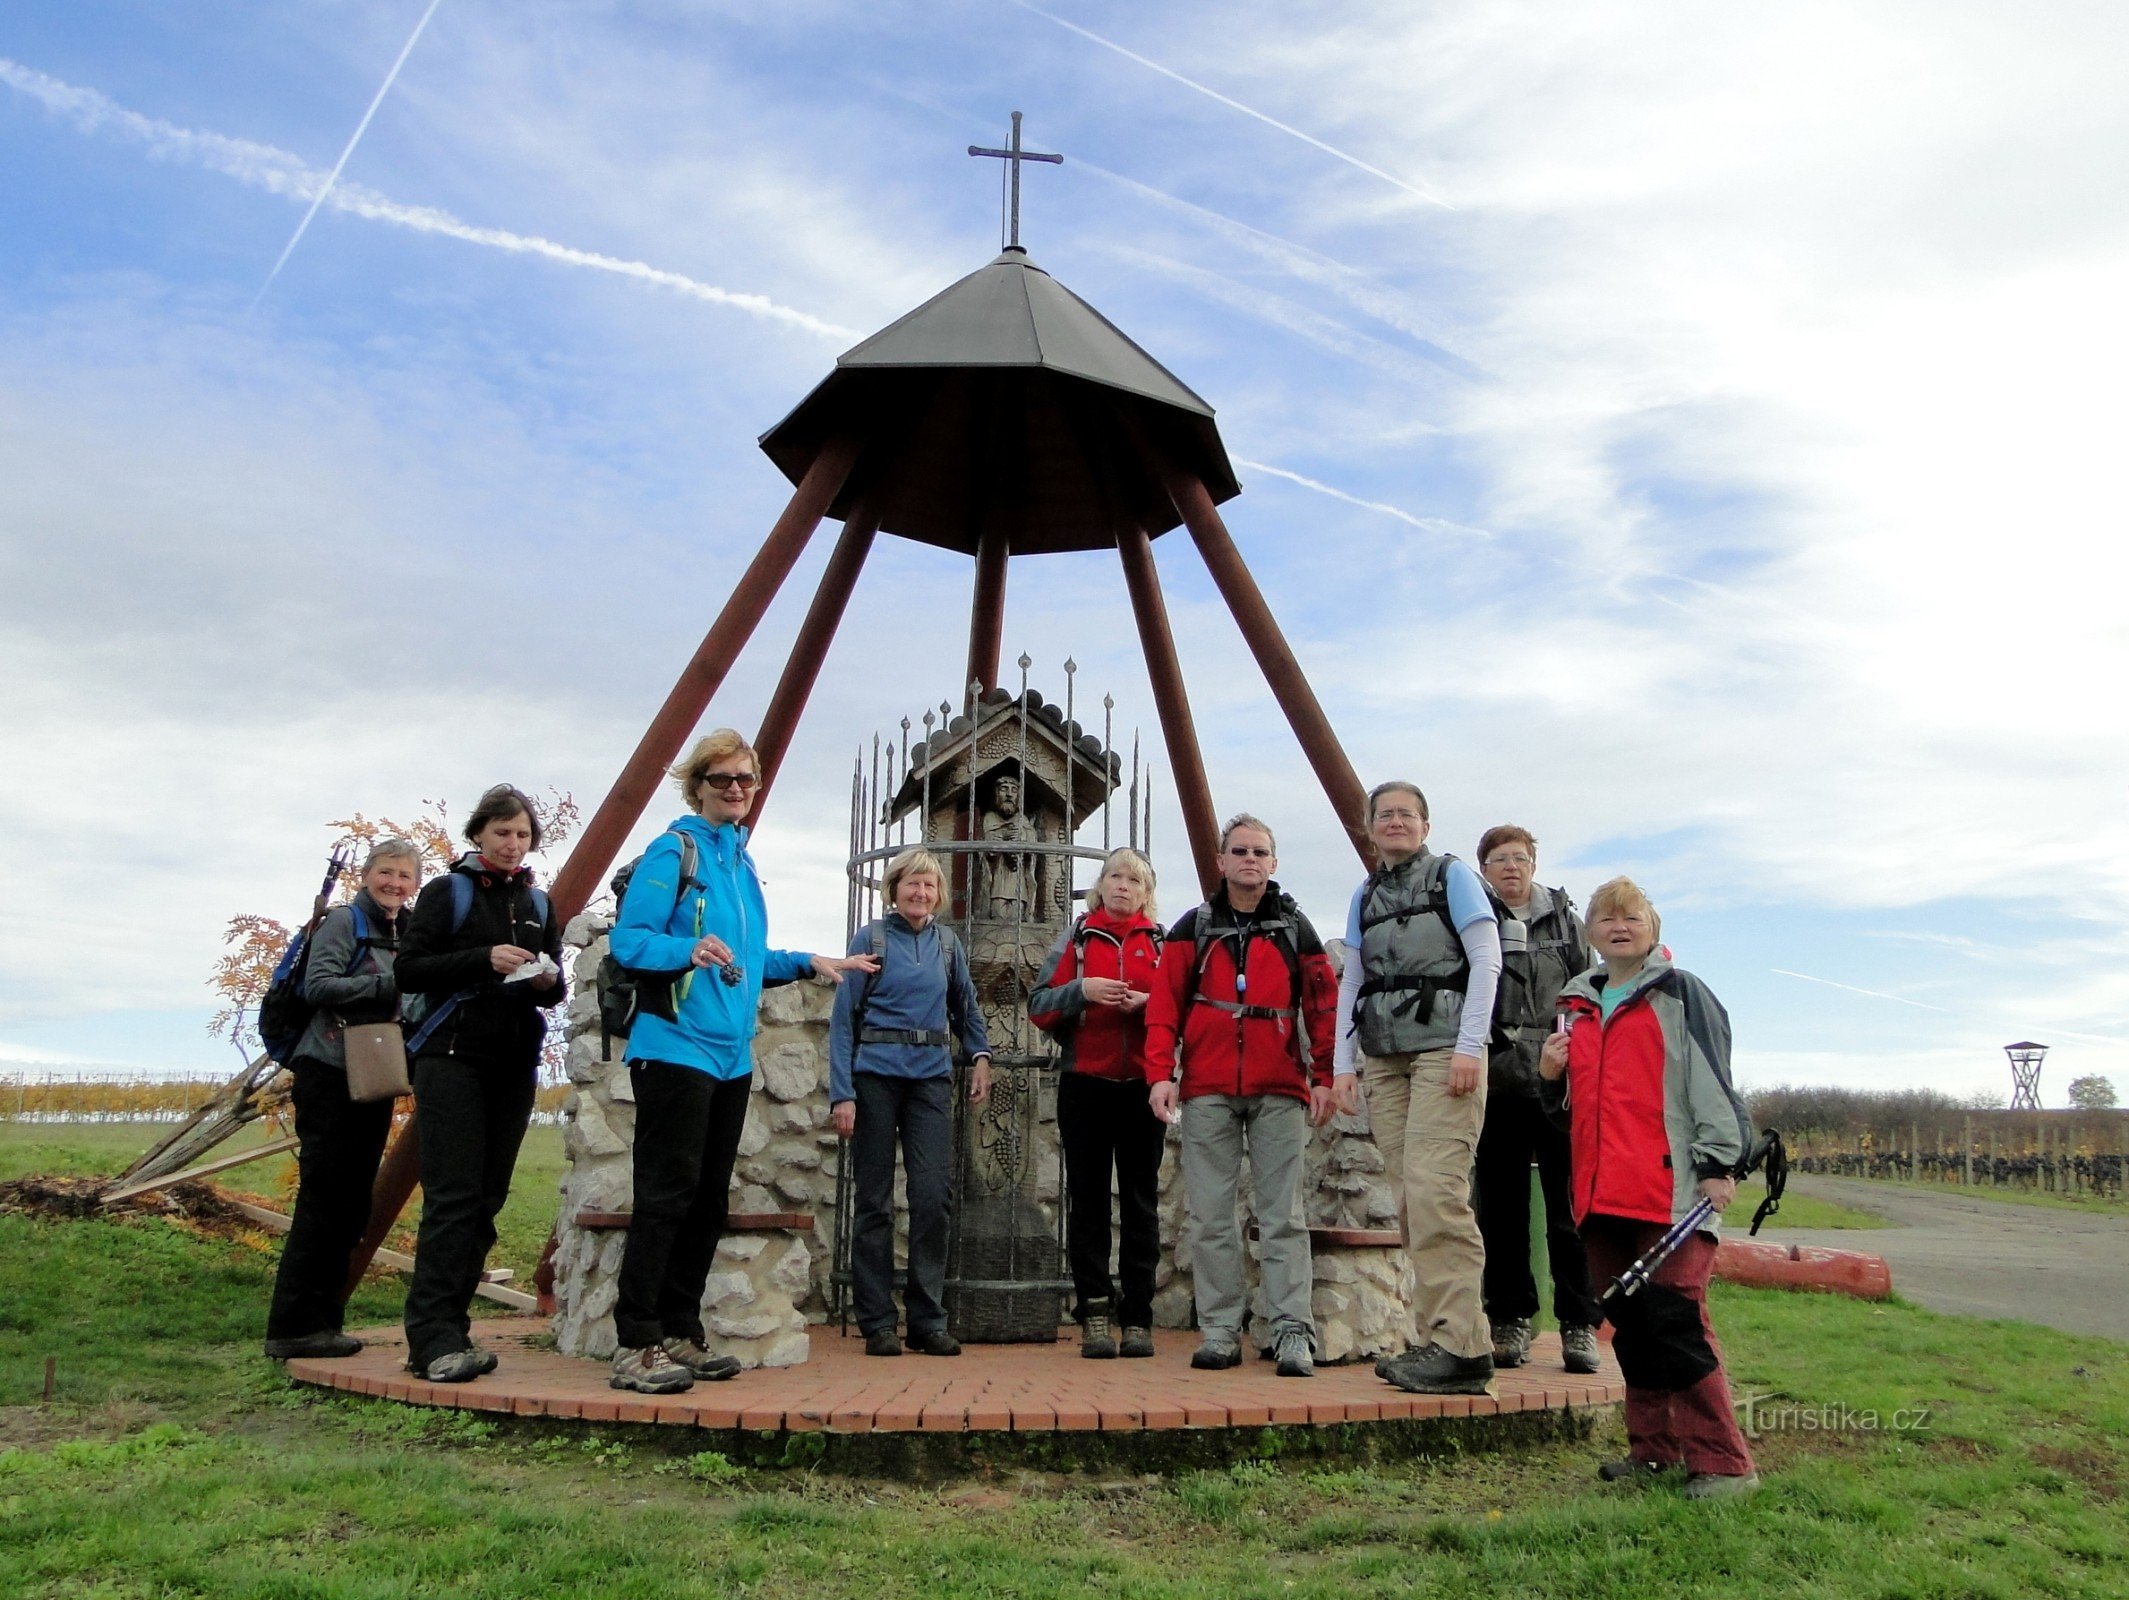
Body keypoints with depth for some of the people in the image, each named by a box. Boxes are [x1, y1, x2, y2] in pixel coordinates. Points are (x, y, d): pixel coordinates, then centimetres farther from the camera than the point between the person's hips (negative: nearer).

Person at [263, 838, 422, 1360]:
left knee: (353, 1205, 9)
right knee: (323, 1200, -7)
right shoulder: (345, 921, -4)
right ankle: (293, 1327, -1)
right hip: (329, 1076, -8)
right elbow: (318, 985, -16)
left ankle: (322, 1321, 17)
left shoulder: (406, 935, 17)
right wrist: (389, 985, -20)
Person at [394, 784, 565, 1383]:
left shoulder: (537, 903, 15)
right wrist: (483, 958, -18)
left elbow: (556, 987, 17)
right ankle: (434, 1339, -10)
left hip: (515, 1066, 5)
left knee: (488, 1199, 5)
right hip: (453, 1059, -5)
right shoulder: (448, 891, 2)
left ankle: (445, 1326, 12)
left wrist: (548, 982, -6)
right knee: (453, 1197, -11)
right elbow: (408, 971, -7)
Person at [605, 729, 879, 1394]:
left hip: (732, 1054, 8)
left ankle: (680, 1337, 19)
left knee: (709, 1201, 10)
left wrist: (811, 962, 18)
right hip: (676, 1048, -8)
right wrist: (689, 949, -30)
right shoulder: (674, 851, -6)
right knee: (666, 1196, -7)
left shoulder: (742, 862, 18)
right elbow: (628, 939, -14)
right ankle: (637, 1347, 0)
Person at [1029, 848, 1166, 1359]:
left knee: (1140, 1200, 3)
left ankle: (1137, 1317, 8)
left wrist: (1151, 1003, -13)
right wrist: (1080, 990, -13)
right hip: (1084, 1084, 0)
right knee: (1088, 1198, 2)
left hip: (1143, 1085, 0)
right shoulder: (1076, 938, 10)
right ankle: (1094, 1314, 7)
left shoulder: (1164, 942, 11)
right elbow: (1038, 1007, 4)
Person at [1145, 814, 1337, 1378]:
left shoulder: (1294, 929, 10)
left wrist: (1323, 1077, -1)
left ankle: (1293, 1332, 2)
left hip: (1280, 1092, 0)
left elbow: (1322, 1008, 7)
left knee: (1283, 1215, 0)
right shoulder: (1192, 929, 9)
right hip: (1206, 1091, 1)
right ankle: (1219, 1331, 10)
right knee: (1211, 1216, 3)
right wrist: (1160, 1073, -8)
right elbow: (1164, 1007, 3)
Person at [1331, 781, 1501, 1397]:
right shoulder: (1364, 896, 19)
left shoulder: (1452, 875, 5)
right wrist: (1344, 1062, 10)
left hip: (1443, 1049, -5)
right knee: (1410, 1201, 1)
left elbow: (1487, 960, -3)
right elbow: (1351, 982, 18)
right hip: (1383, 1059, 5)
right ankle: (1441, 1337, 6)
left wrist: (1470, 1046, -12)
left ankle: (1458, 1345, -11)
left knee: (1433, 1191, -15)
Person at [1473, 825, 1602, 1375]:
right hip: (1495, 1084, 0)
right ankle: (1509, 1322, 14)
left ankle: (1579, 1324, 7)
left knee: (1569, 1205, -1)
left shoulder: (1564, 921, 12)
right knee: (1501, 1208, 5)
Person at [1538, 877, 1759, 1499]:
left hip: (1671, 1187, -6)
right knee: (1628, 1322, 10)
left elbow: (1710, 1080, -5)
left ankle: (1721, 1462, 0)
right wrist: (1550, 1074, 4)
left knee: (1676, 1317, -9)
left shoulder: (1679, 993, 2)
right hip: (1602, 1189, 6)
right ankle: (1652, 1448, 20)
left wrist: (1717, 1164, -11)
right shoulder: (1577, 1006, 19)